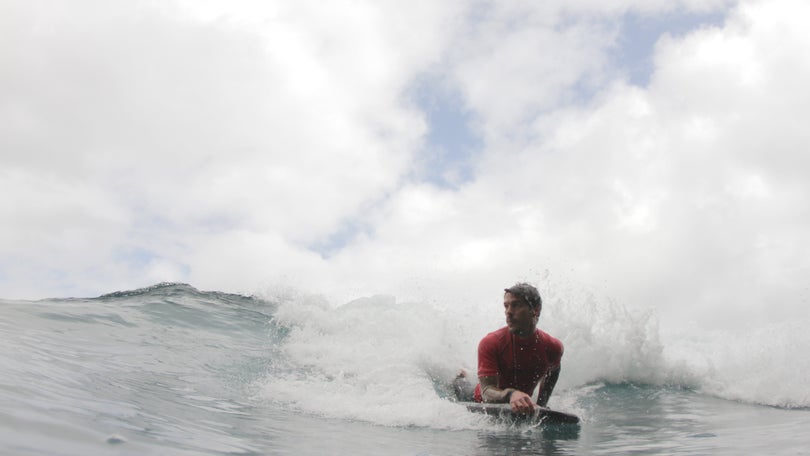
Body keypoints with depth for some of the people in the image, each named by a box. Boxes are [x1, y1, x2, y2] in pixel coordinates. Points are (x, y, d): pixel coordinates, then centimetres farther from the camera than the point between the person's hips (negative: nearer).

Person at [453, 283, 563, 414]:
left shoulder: (553, 347, -19)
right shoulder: (490, 343, -29)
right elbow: (488, 392, -37)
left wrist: (541, 405, -1)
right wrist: (510, 394, -58)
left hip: (523, 407, 2)